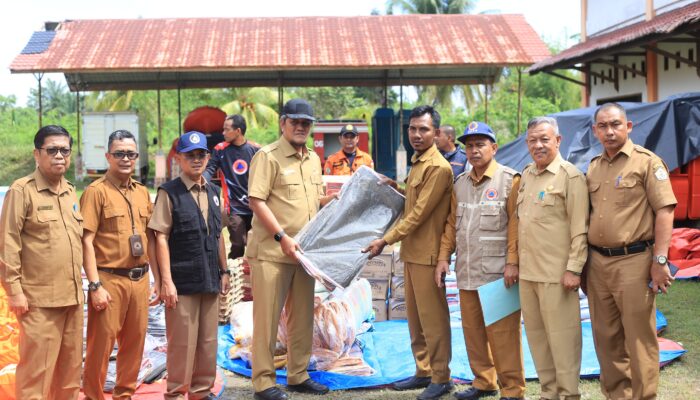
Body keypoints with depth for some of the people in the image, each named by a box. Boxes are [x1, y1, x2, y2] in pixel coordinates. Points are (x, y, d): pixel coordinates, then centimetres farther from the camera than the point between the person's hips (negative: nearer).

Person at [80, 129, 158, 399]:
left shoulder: (142, 192, 12)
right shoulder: (97, 191, -6)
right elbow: (86, 241, -10)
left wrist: (158, 276, 13)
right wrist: (95, 285, -16)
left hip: (140, 279, 6)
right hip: (110, 279, -6)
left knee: (135, 341, 11)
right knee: (102, 343, 0)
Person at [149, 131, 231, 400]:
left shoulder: (213, 192, 13)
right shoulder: (169, 193, -6)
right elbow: (161, 238, -10)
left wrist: (224, 271, 16)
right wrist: (166, 281, -16)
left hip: (210, 279, 6)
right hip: (182, 282, -6)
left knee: (208, 341, 12)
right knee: (182, 342, 0)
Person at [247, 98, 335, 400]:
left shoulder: (313, 159, 14)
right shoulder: (268, 156, -9)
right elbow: (256, 201, -16)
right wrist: (282, 237, -21)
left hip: (304, 251, 7)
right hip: (272, 252, -7)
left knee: (303, 318, 14)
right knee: (267, 319, 0)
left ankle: (298, 376, 26)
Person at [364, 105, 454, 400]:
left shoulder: (438, 168, -16)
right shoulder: (417, 163, 14)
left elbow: (419, 213, -19)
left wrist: (386, 240, -18)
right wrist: (396, 187, 14)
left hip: (427, 254, -9)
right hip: (411, 252, 9)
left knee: (432, 317, -1)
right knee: (415, 316, 15)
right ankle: (423, 371, 25)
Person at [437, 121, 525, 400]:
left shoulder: (509, 180, -4)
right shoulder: (460, 184, 15)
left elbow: (515, 223, -10)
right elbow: (451, 223, 18)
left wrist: (512, 262, -15)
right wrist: (443, 256, 10)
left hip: (498, 272, -6)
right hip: (467, 272, 6)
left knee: (503, 332, -4)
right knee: (472, 330, 13)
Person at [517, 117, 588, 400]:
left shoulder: (570, 176, -8)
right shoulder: (526, 175, 14)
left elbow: (580, 228, -11)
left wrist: (574, 268, -15)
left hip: (556, 273, -7)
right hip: (528, 271, 7)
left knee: (562, 337, -3)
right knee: (536, 336, 13)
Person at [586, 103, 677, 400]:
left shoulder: (647, 162, -4)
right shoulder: (593, 167, 14)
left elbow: (664, 210, -10)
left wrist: (660, 260, -16)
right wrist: (584, 262, 15)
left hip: (633, 261, -6)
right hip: (597, 263, 6)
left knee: (639, 339, 0)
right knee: (606, 338, 13)